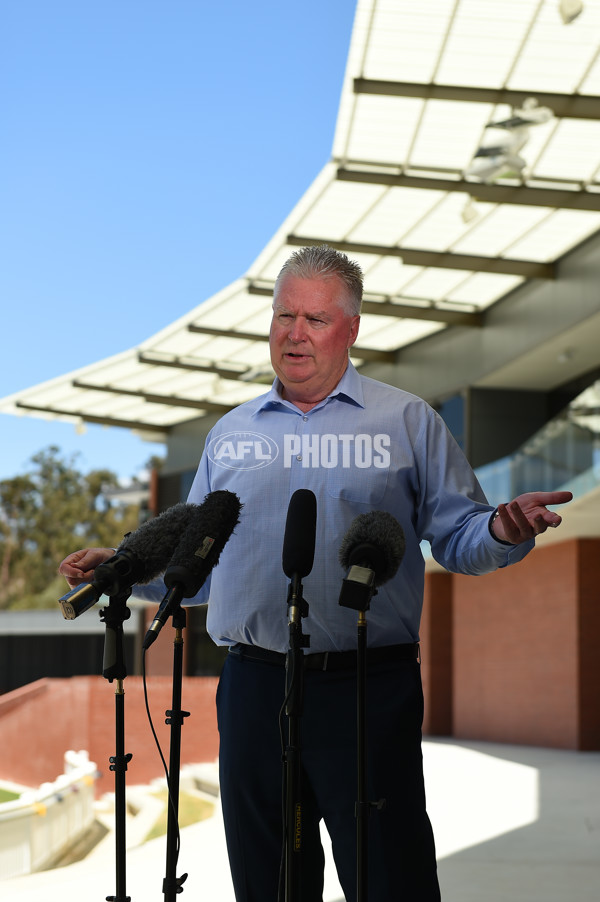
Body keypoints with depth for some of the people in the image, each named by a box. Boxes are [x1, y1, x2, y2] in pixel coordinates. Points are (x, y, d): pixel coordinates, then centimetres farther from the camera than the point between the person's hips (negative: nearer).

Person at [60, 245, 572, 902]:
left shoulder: (407, 421, 7)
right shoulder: (231, 434, 16)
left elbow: (457, 537, 4)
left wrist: (503, 532, -17)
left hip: (369, 690, -3)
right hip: (253, 689, 3)